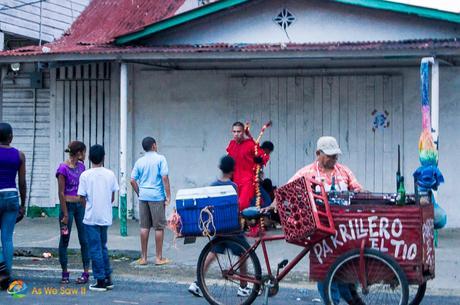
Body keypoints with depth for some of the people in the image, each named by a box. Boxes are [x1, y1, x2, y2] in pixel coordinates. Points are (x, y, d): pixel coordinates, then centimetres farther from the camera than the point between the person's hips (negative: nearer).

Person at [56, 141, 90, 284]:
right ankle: (65, 273, 13)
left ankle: (86, 272, 7)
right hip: (68, 205, -6)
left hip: (80, 205, 6)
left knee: (84, 239, 3)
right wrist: (65, 214, -12)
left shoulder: (81, 166, 7)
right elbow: (61, 193, -12)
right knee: (64, 240, 5)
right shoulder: (63, 168, -12)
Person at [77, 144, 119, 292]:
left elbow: (82, 198, -6)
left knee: (95, 249, 2)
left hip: (91, 218, -4)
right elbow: (112, 197, 6)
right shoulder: (110, 174, 0)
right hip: (106, 217, 4)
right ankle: (108, 279, 20)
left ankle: (100, 281, 3)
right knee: (103, 247, 18)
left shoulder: (85, 175, -10)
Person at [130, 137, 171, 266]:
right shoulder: (160, 159, -5)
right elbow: (164, 178, -11)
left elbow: (133, 181, 5)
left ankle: (143, 257, 11)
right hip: (157, 197, -4)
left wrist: (139, 193, 16)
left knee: (144, 227, 8)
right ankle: (159, 257, 6)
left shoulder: (139, 161, 8)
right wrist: (168, 196, -8)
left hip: (143, 196, 4)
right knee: (159, 227, 3)